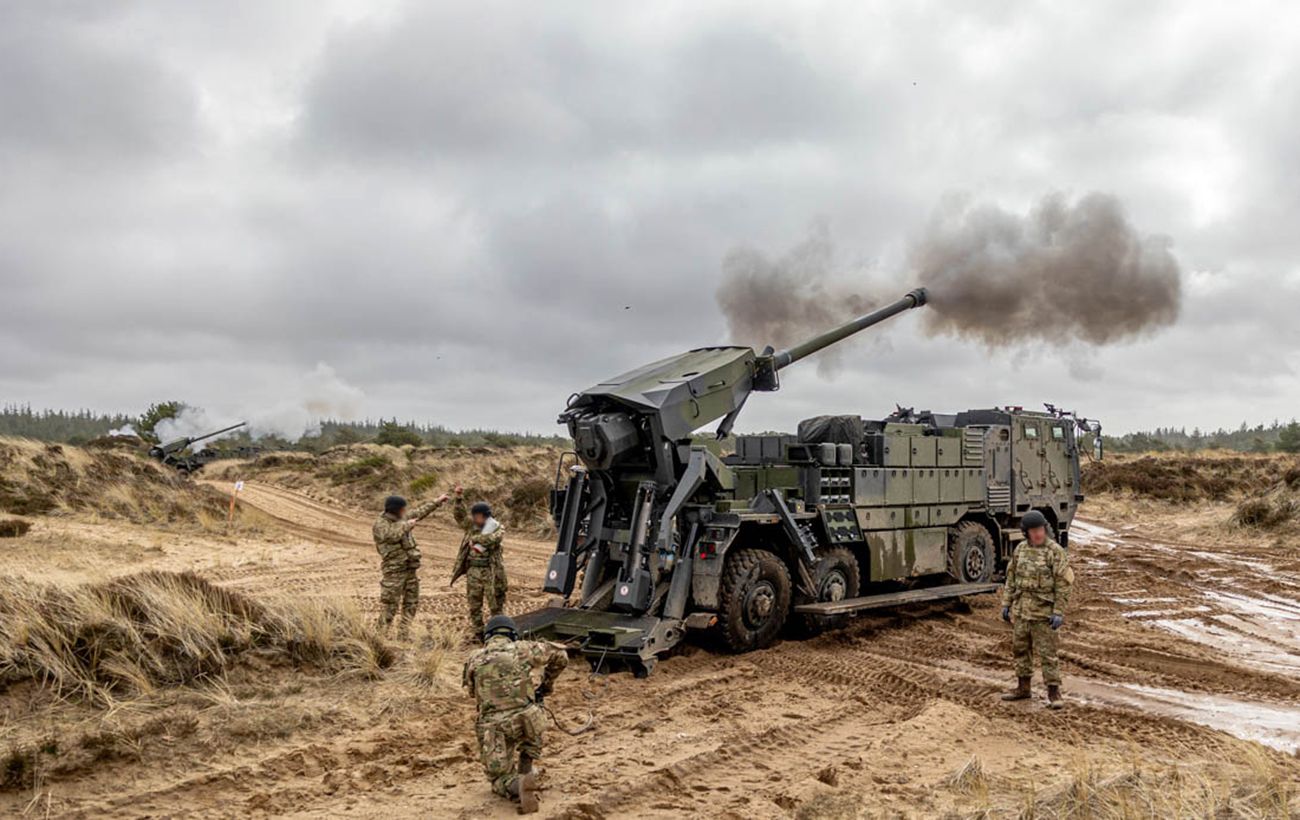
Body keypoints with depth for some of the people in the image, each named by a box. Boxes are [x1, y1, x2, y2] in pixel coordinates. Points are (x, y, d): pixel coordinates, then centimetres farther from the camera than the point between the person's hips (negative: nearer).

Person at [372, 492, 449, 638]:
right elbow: (392, 535, -28)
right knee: (389, 605, -6)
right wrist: (407, 525, -15)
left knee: (411, 604, 11)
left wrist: (437, 501, 28)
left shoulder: (400, 519, 12)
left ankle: (403, 635, 19)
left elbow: (418, 512, 24)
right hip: (393, 570, -8)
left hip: (411, 569, 8)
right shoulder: (380, 523, -10)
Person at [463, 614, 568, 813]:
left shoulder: (474, 660, 12)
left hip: (493, 726, 0)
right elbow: (560, 656, 20)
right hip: (526, 719, 0)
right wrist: (546, 686, 33)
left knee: (500, 779, 15)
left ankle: (518, 786, -17)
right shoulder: (522, 649, 10)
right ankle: (525, 772, 24)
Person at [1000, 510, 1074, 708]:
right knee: (1020, 648, 13)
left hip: (1043, 612, -6)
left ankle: (1053, 692, 7)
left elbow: (1063, 584, -11)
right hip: (1020, 610, 6)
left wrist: (1059, 612, -15)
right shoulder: (1021, 549, 7)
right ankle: (1023, 687, 26)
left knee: (1047, 653, -2)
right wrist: (1006, 603, 11)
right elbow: (1011, 578, 14)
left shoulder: (1055, 551, -10)